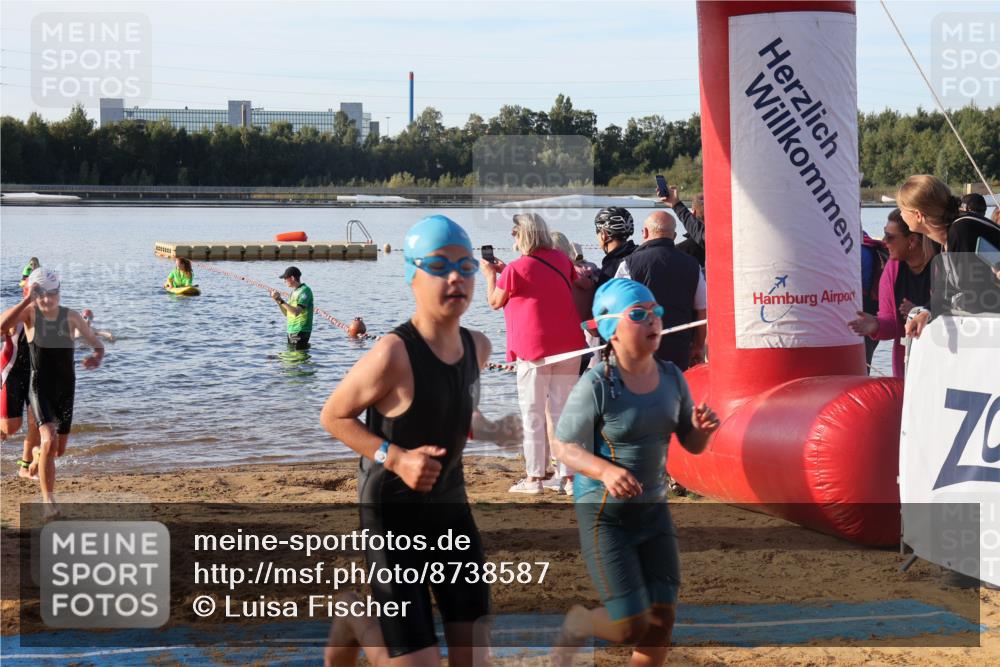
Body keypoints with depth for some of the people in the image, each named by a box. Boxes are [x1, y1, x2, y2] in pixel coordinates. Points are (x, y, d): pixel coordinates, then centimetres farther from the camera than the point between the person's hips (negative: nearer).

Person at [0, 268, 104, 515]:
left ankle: (39, 455, 53)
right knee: (50, 441, -24)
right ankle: (48, 501, -19)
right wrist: (27, 300, -32)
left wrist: (97, 358, -25)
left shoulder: (71, 317, -4)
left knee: (59, 449, 15)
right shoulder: (30, 313, -8)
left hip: (65, 388, 3)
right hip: (40, 388, -3)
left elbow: (97, 344, -2)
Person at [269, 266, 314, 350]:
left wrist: (281, 300, -23)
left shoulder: (305, 290, -14)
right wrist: (277, 300, 6)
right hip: (291, 331, 10)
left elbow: (296, 312, -25)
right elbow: (286, 313, 18)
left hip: (301, 332, -10)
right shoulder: (294, 291, 15)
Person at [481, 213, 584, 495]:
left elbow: (495, 302, 5)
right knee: (562, 410, 7)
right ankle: (568, 476, 5)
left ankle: (534, 477, 4)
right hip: (568, 344, 5)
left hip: (534, 348, -5)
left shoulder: (515, 269, -9)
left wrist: (491, 274, 21)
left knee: (533, 413, 3)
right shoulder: (562, 260, 7)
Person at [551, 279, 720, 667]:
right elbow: (565, 447, -15)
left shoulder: (671, 378, 1)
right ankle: (576, 624, 27)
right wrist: (605, 471, -33)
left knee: (661, 619, 4)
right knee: (630, 627, -6)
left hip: (654, 509, 6)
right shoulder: (597, 385, -17)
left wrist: (703, 428, -14)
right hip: (605, 514, -6)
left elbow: (692, 444, 9)